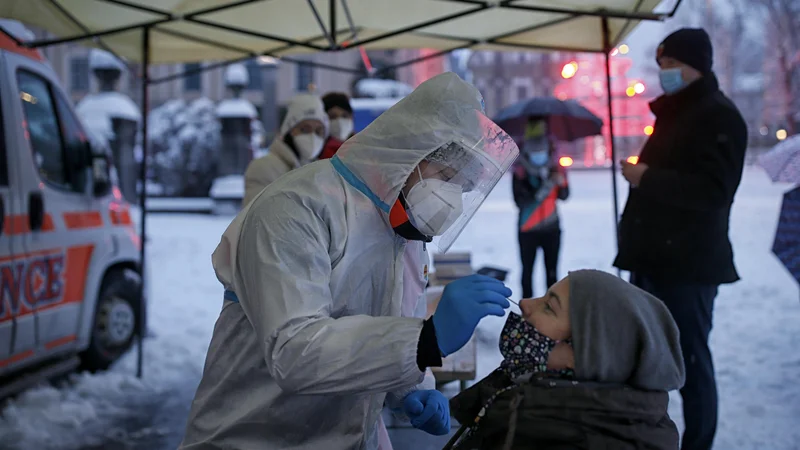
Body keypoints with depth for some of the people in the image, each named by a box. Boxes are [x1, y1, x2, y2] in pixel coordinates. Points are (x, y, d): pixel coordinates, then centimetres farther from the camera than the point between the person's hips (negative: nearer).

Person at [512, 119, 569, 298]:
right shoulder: (520, 171, -9)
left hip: (551, 228, 3)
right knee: (527, 270, 3)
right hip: (528, 229, -2)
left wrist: (561, 183, -19)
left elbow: (564, 196, 4)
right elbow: (520, 200, -19)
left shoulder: (555, 168, 1)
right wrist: (546, 186, -27)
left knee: (551, 270, 9)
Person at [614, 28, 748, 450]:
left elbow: (713, 190, -19)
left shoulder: (718, 115, -9)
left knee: (690, 358, -3)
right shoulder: (675, 114, 20)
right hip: (656, 258, 9)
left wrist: (647, 178, -18)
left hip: (688, 262, -9)